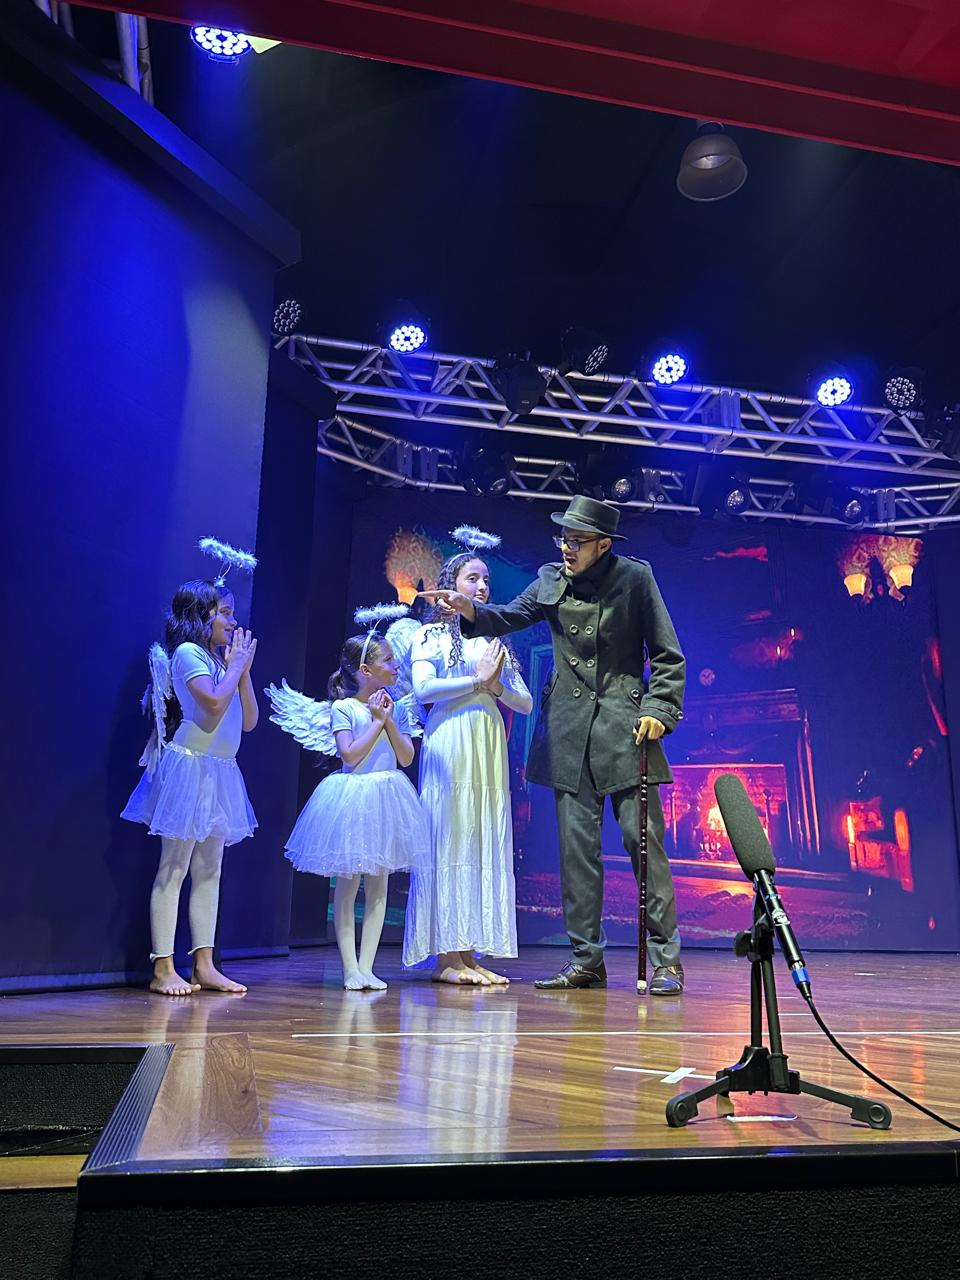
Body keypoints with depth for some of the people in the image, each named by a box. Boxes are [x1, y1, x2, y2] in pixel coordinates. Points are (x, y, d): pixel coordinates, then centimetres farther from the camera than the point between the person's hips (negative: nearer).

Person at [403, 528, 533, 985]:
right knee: (449, 840, -6)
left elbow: (526, 703, 14)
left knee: (486, 843, 2)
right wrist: (477, 678, -8)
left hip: (490, 747, 5)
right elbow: (423, 689, -10)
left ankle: (471, 954, 7)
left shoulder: (495, 642, 19)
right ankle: (445, 956, 0)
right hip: (449, 745, -5)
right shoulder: (430, 635, 7)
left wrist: (496, 683, -4)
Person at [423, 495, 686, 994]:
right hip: (569, 729, 4)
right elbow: (508, 617, 10)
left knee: (643, 840, -3)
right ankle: (586, 960, 15)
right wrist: (470, 608, -10)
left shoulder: (635, 577, 0)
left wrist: (659, 709, -11)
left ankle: (665, 961, 8)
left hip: (625, 725, -3)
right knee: (576, 847, 5)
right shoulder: (551, 579, 9)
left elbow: (667, 654, 0)